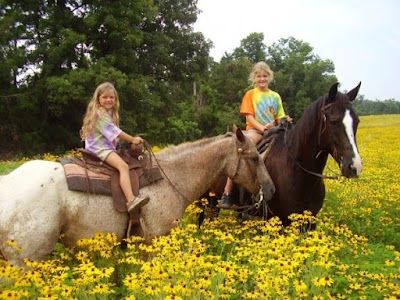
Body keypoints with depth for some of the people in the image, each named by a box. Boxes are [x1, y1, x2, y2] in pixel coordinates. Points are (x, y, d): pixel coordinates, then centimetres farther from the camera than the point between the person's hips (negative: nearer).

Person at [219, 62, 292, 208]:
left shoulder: (275, 96, 15)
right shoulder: (250, 94, 5)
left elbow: (279, 118, 14)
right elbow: (249, 116, -4)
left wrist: (286, 120, -11)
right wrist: (262, 128, -21)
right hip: (254, 130, -4)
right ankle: (226, 193, -27)